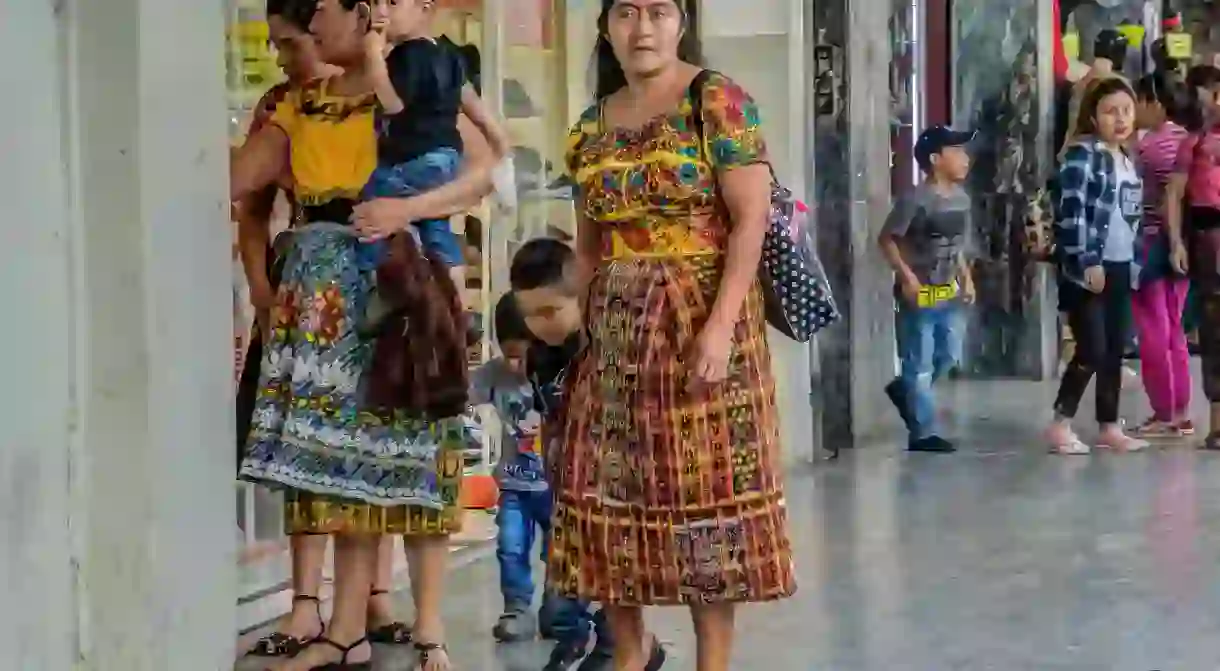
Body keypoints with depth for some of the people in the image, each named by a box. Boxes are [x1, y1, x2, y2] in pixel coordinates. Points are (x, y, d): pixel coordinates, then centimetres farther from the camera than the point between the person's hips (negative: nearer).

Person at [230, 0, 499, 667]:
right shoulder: (301, 104, 15)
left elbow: (484, 170, -9)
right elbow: (234, 181, 9)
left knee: (406, 442, -3)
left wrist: (407, 209, -20)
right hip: (321, 294, 5)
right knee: (338, 447, 3)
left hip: (393, 283, -5)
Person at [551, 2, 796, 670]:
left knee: (705, 487, -4)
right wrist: (583, 326, 10)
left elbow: (751, 217, -13)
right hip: (614, 331, 6)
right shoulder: (590, 127, 11)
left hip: (700, 318, -5)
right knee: (612, 488, 5)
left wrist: (721, 323, -20)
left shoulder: (718, 101, -6)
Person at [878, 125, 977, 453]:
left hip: (948, 293, 8)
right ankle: (923, 433, 5)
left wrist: (966, 277, 9)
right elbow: (887, 240, -13)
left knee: (949, 355, 13)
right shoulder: (916, 199, -17)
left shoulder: (962, 199, 6)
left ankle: (904, 390, 36)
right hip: (919, 294, -8)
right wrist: (906, 275, -19)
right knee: (920, 364, -1)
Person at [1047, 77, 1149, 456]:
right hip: (1088, 268, -8)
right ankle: (1060, 425, 0)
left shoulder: (1128, 161, 15)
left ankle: (1109, 427, 17)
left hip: (1119, 268, 8)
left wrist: (1135, 263, 14)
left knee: (1114, 352, 10)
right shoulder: (1082, 154, -10)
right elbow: (1071, 211, -18)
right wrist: (1088, 262, -21)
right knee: (1092, 350, -10)